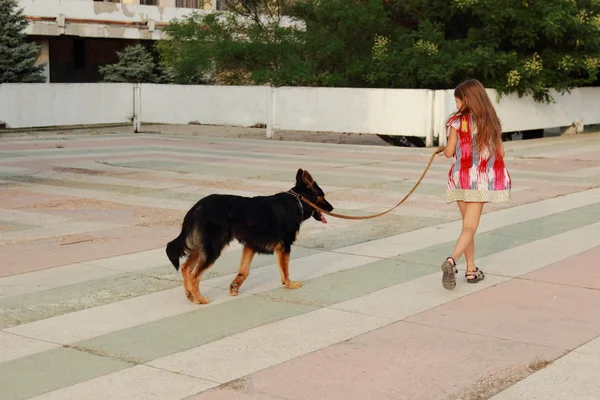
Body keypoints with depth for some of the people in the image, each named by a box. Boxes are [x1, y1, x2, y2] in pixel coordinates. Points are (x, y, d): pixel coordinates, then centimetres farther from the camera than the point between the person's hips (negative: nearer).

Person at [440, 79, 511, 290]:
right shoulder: (492, 121, 3)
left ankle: (471, 270, 16)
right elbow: (500, 153, 6)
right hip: (482, 180, 1)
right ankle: (452, 260, -28)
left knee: (467, 225, 14)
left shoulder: (458, 121, -6)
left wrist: (445, 147, 17)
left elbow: (449, 152, -4)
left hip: (461, 178, -1)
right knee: (470, 227, -4)